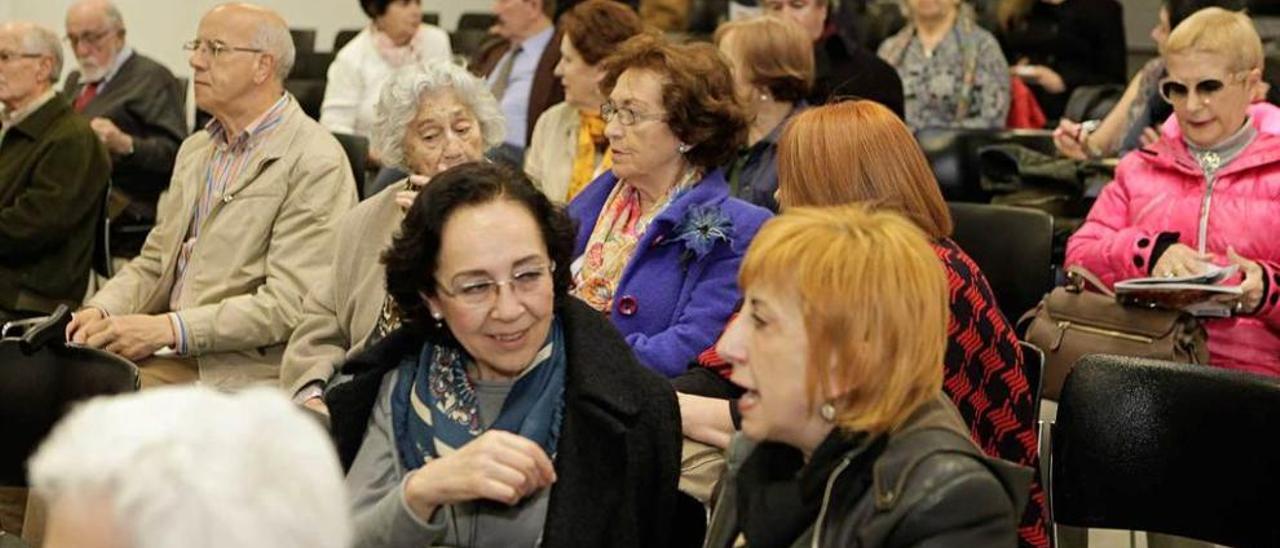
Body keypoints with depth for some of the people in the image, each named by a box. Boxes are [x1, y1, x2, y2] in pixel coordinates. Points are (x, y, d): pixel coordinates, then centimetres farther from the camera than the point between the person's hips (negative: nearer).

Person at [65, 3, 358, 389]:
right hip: (171, 359, 7)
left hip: (244, 375, -7)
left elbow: (289, 305, -17)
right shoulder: (196, 150, 18)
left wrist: (168, 328, -21)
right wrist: (101, 311, 0)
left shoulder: (317, 163, -10)